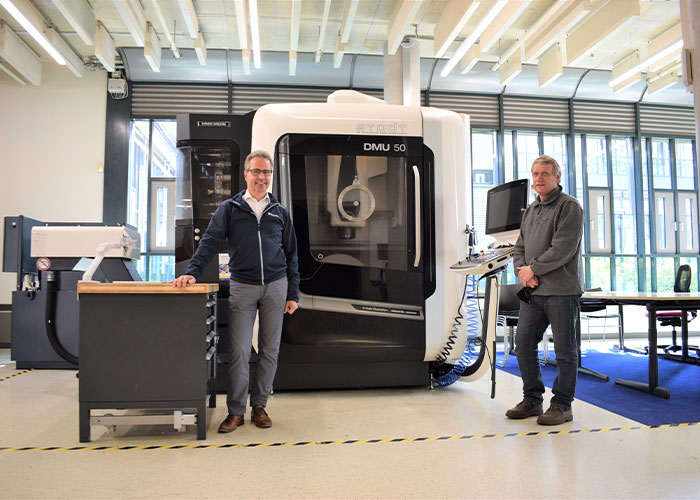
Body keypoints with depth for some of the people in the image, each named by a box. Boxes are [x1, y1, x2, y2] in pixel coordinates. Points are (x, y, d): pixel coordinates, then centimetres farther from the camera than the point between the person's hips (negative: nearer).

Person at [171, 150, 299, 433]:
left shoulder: (279, 212, 11)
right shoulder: (230, 209, 6)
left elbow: (291, 255, 11)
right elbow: (210, 242, -3)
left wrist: (293, 294, 6)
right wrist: (193, 271, -19)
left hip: (276, 286, 2)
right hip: (242, 287, -2)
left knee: (270, 349, 6)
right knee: (239, 351, -3)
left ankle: (259, 406, 20)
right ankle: (236, 411, 11)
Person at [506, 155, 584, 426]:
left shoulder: (569, 206, -5)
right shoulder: (530, 210, 19)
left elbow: (563, 248, -15)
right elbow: (520, 247, 19)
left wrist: (533, 269, -10)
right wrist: (521, 270, 0)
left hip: (561, 290, -7)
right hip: (532, 291, 7)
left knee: (565, 350, 2)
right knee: (523, 344, 8)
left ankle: (562, 405, 14)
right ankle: (532, 399, 22)